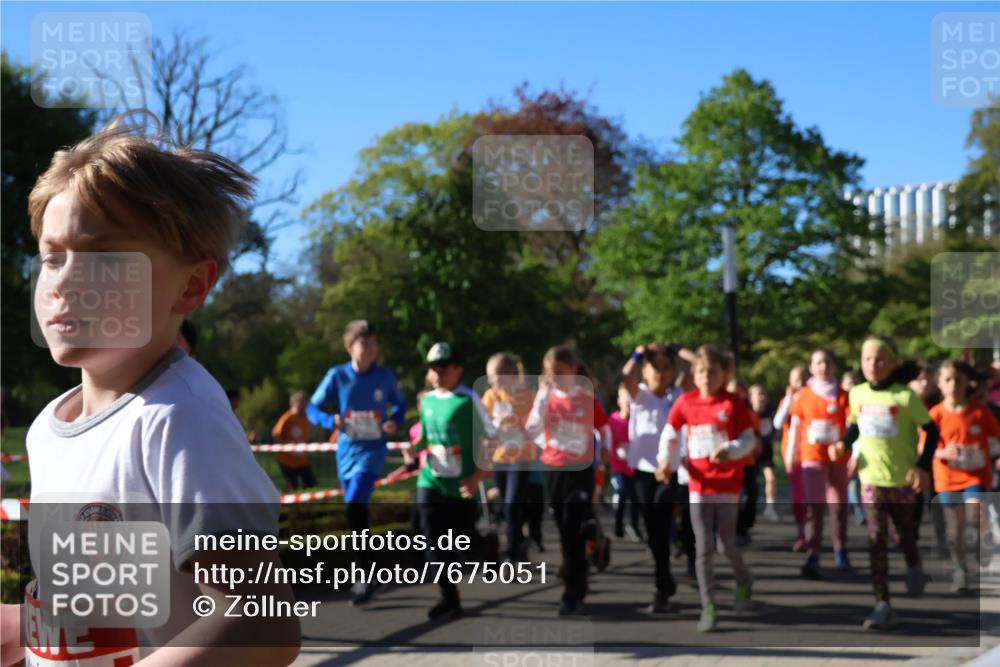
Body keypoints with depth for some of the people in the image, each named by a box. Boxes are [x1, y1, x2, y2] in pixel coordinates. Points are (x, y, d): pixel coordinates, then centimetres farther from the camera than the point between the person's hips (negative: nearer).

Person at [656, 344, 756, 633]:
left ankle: (743, 582, 34)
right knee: (703, 549, 0)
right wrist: (665, 462, -5)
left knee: (728, 544, 2)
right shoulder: (686, 402, 0)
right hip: (699, 485, 2)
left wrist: (730, 450, -27)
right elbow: (669, 434, 10)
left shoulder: (733, 403, -7)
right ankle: (708, 607, 6)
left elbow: (748, 439, -8)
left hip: (728, 485, -2)